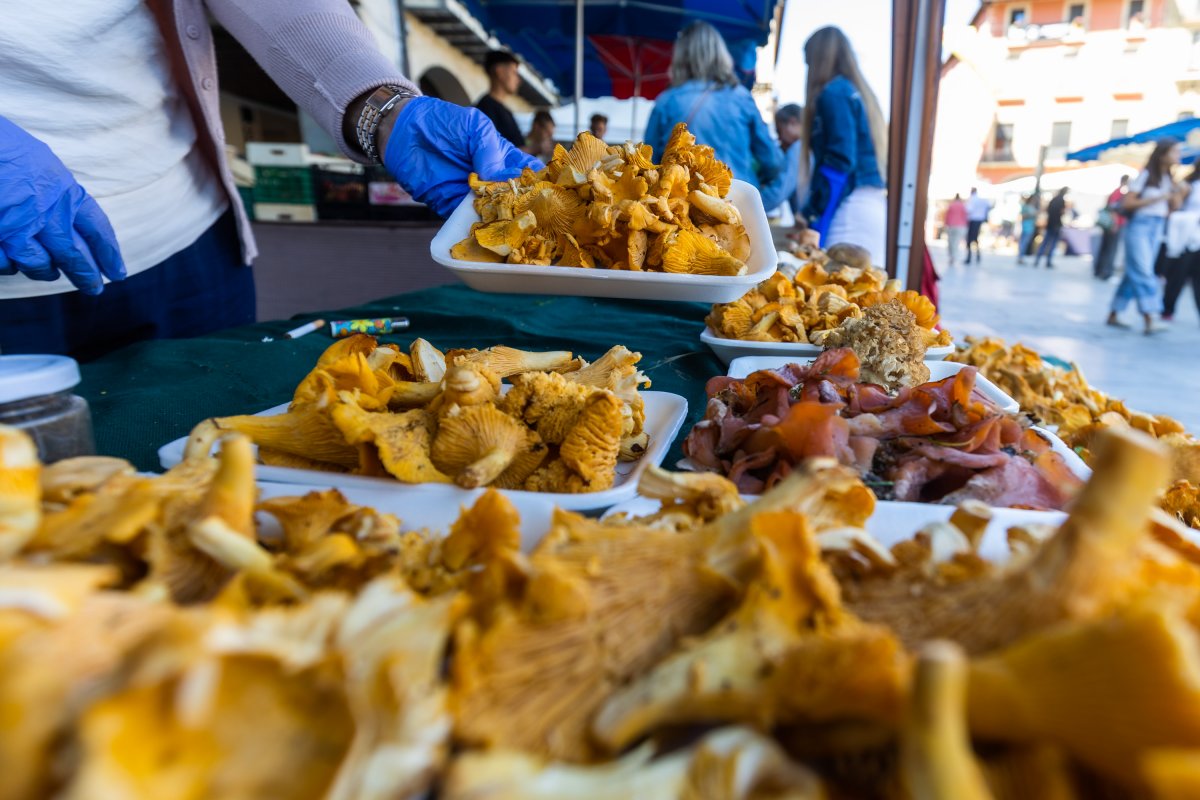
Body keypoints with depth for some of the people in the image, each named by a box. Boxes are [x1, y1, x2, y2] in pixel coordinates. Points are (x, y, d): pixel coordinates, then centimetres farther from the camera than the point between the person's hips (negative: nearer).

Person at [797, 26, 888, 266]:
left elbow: (839, 161, -13)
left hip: (850, 207, -9)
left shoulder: (833, 93, -3)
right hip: (873, 205, 9)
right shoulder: (858, 92, 23)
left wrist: (814, 216, -14)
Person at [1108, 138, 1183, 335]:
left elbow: (1174, 206, 14)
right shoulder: (1146, 175, -6)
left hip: (1157, 229, 8)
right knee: (1143, 273, -13)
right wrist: (1157, 199, -16)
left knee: (1134, 272, 8)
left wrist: (1177, 193, -3)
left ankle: (1113, 316, 14)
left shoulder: (1168, 178, 13)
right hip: (1140, 225, -8)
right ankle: (1149, 321, -19)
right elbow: (1127, 203, -12)